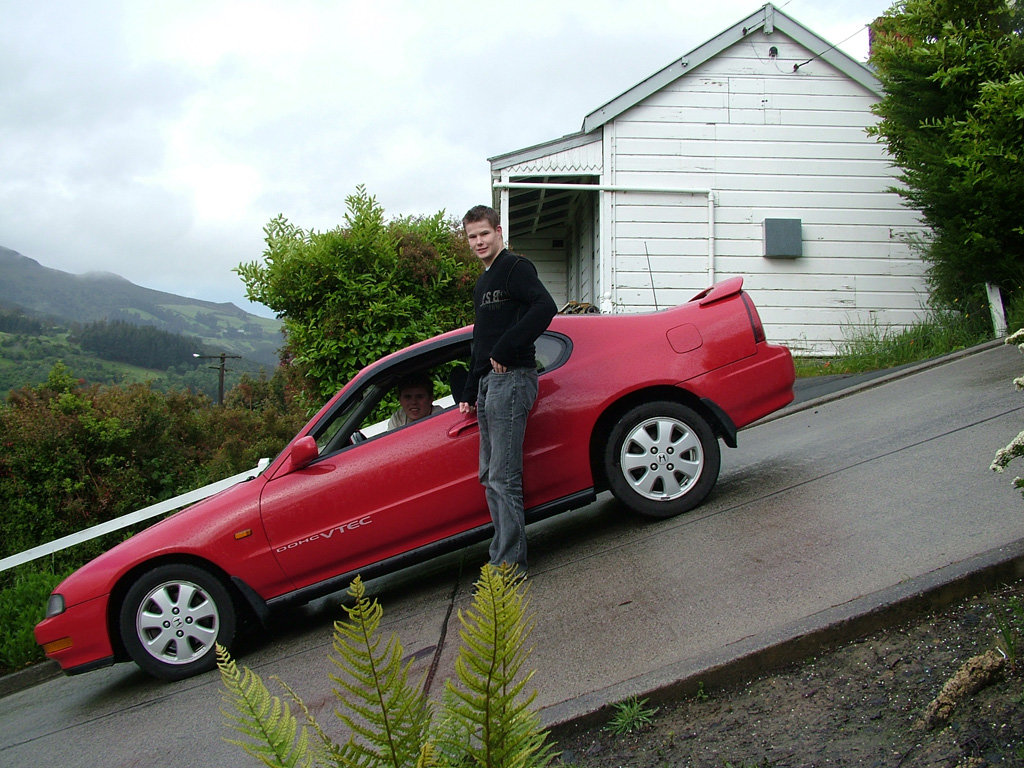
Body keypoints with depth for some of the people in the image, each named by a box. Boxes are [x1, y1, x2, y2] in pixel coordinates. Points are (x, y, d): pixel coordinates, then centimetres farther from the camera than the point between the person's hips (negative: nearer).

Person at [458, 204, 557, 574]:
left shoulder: (516, 267, -4)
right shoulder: (482, 284, 24)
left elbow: (545, 307, -22)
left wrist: (504, 351, -20)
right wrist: (470, 394, 25)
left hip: (511, 378, -10)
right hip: (489, 383, 10)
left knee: (504, 478, -11)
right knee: (490, 476, 11)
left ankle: (511, 563, -8)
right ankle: (501, 555, 17)